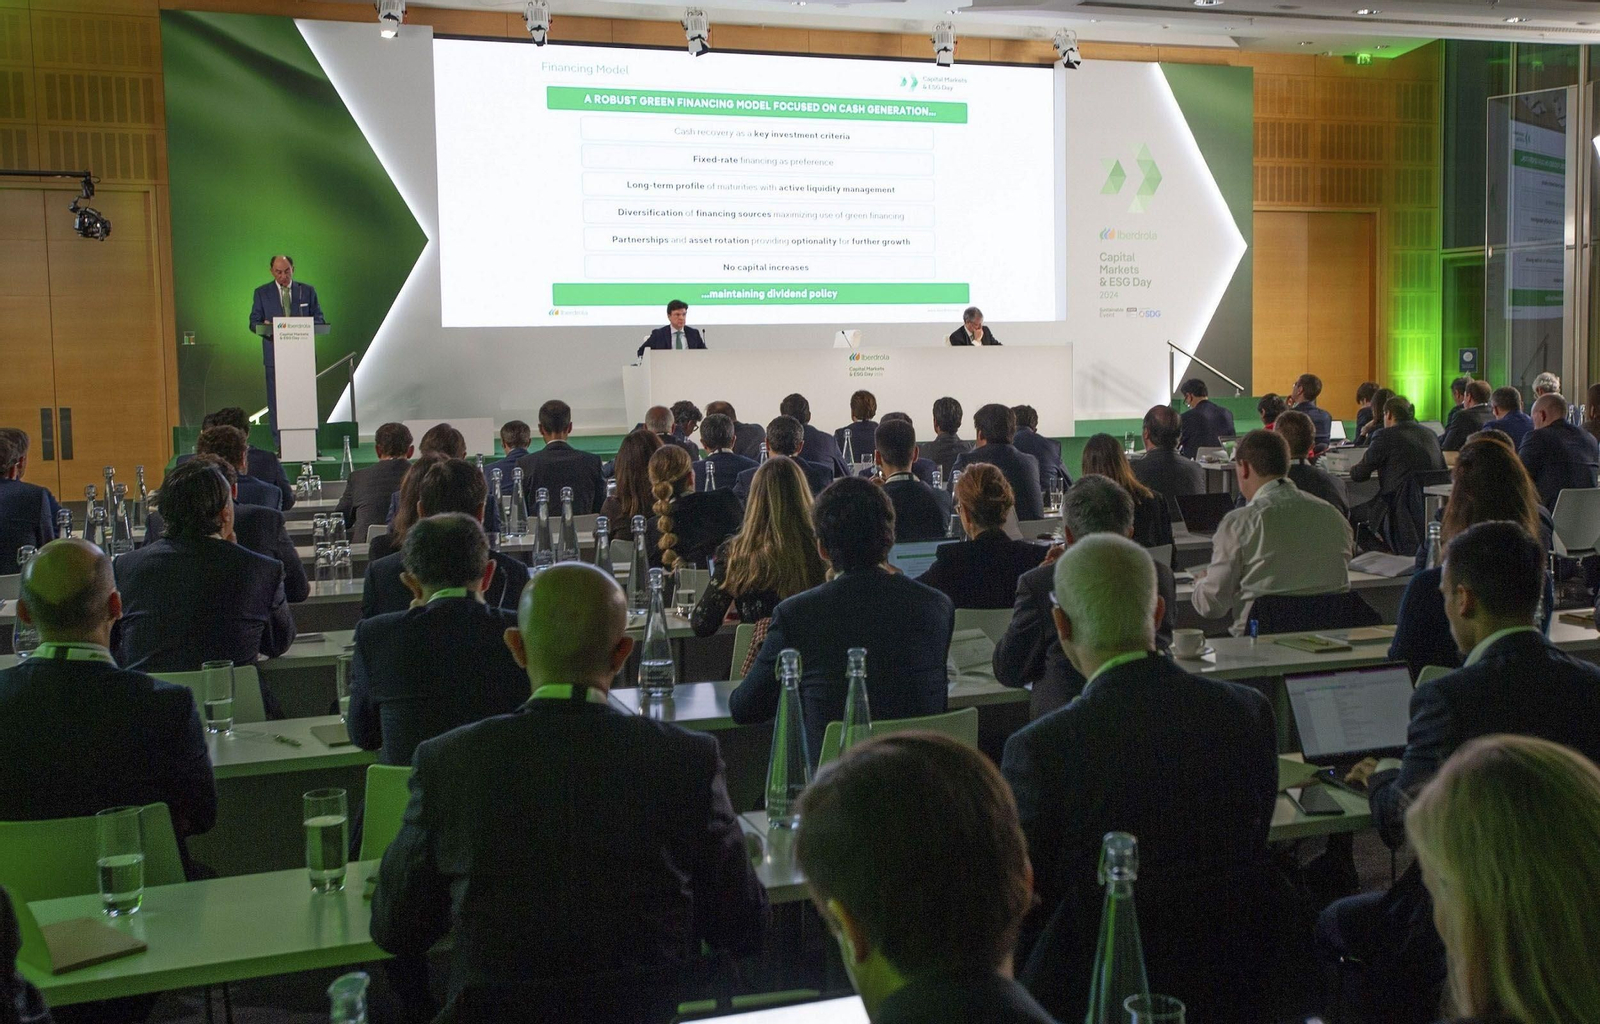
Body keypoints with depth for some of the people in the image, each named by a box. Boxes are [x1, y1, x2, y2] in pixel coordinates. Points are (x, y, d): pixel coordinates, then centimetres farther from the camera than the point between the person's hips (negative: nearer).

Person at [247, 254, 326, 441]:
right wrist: (265, 326, -18)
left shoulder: (307, 291, 9)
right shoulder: (262, 293, 8)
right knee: (276, 401, -1)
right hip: (275, 354, 0)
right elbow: (254, 323, 5)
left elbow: (319, 319, 8)